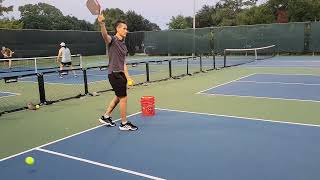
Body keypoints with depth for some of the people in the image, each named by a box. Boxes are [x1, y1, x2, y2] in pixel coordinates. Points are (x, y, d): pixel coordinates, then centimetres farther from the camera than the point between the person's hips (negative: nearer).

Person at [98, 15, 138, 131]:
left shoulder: (123, 44, 14)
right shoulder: (112, 40, -10)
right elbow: (105, 35, -35)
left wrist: (127, 77, 12)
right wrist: (102, 24, -55)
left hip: (120, 74, 9)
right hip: (114, 74, -9)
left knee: (118, 97, 20)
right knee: (123, 98, -2)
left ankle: (105, 117, 35)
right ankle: (124, 124, 12)